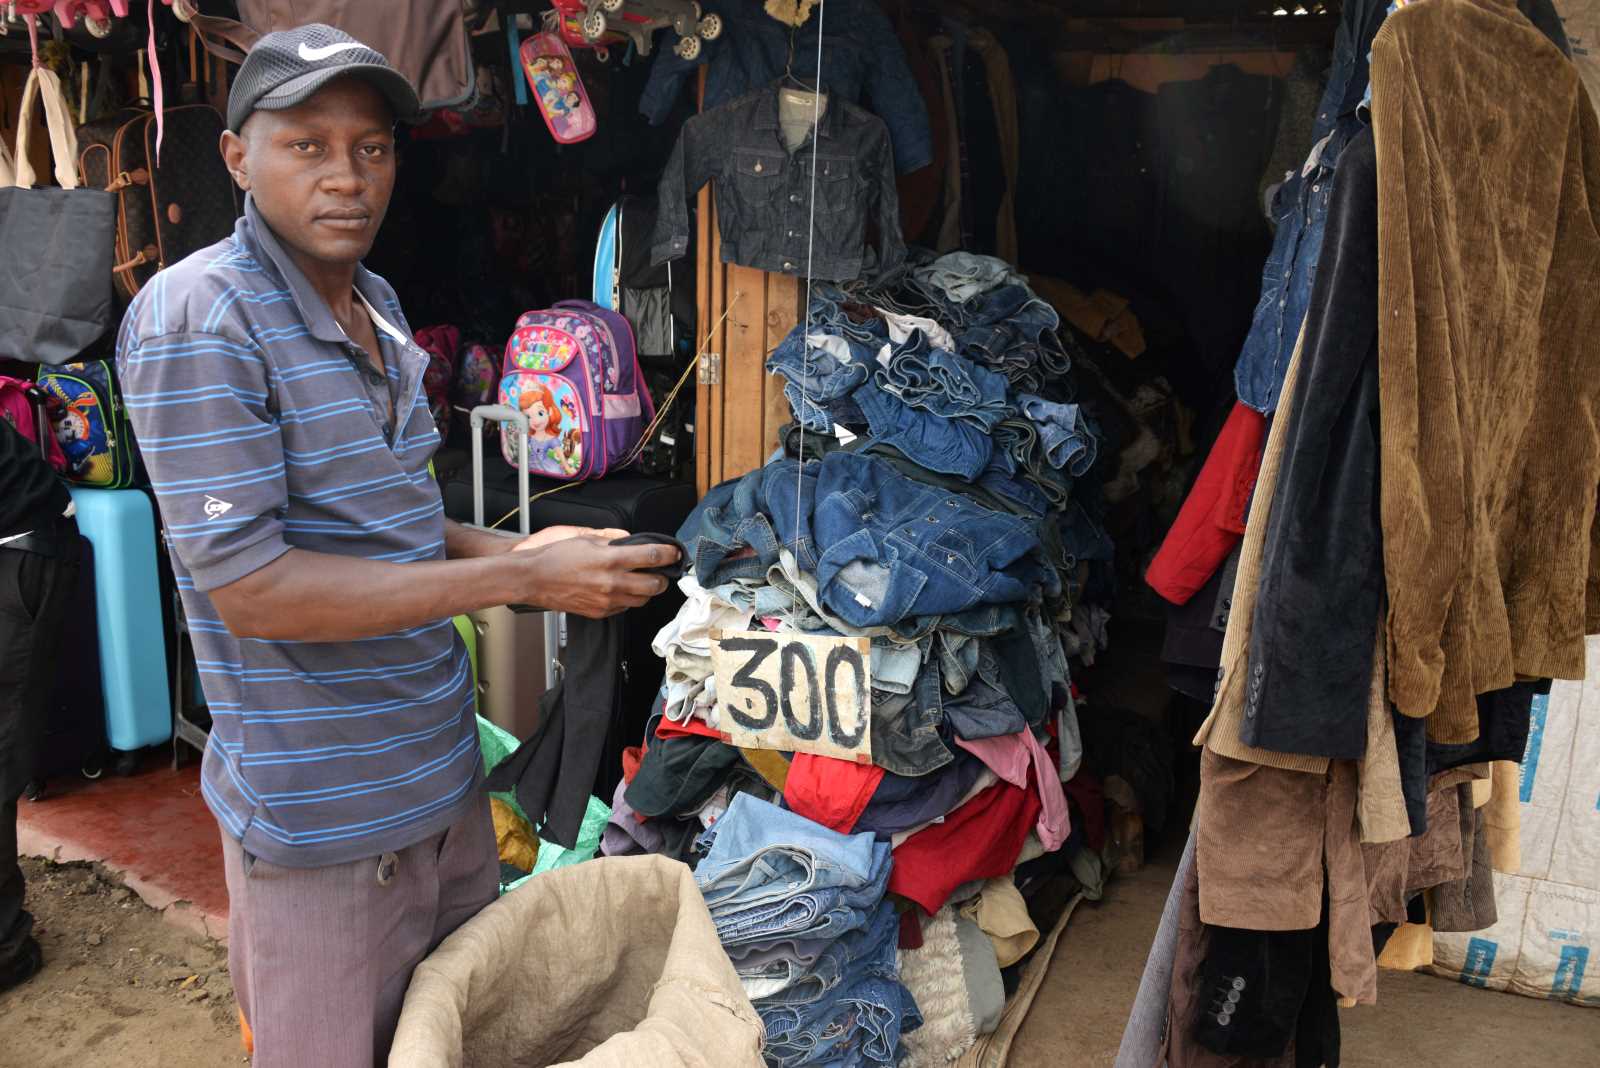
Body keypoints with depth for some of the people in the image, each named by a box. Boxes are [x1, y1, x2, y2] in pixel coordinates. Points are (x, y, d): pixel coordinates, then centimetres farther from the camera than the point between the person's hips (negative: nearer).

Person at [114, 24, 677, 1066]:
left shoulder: (378, 305, 10)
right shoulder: (197, 318, -17)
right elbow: (246, 584, -22)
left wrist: (509, 549, -1)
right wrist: (519, 578, -22)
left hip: (442, 766, 8)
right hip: (322, 806, -8)